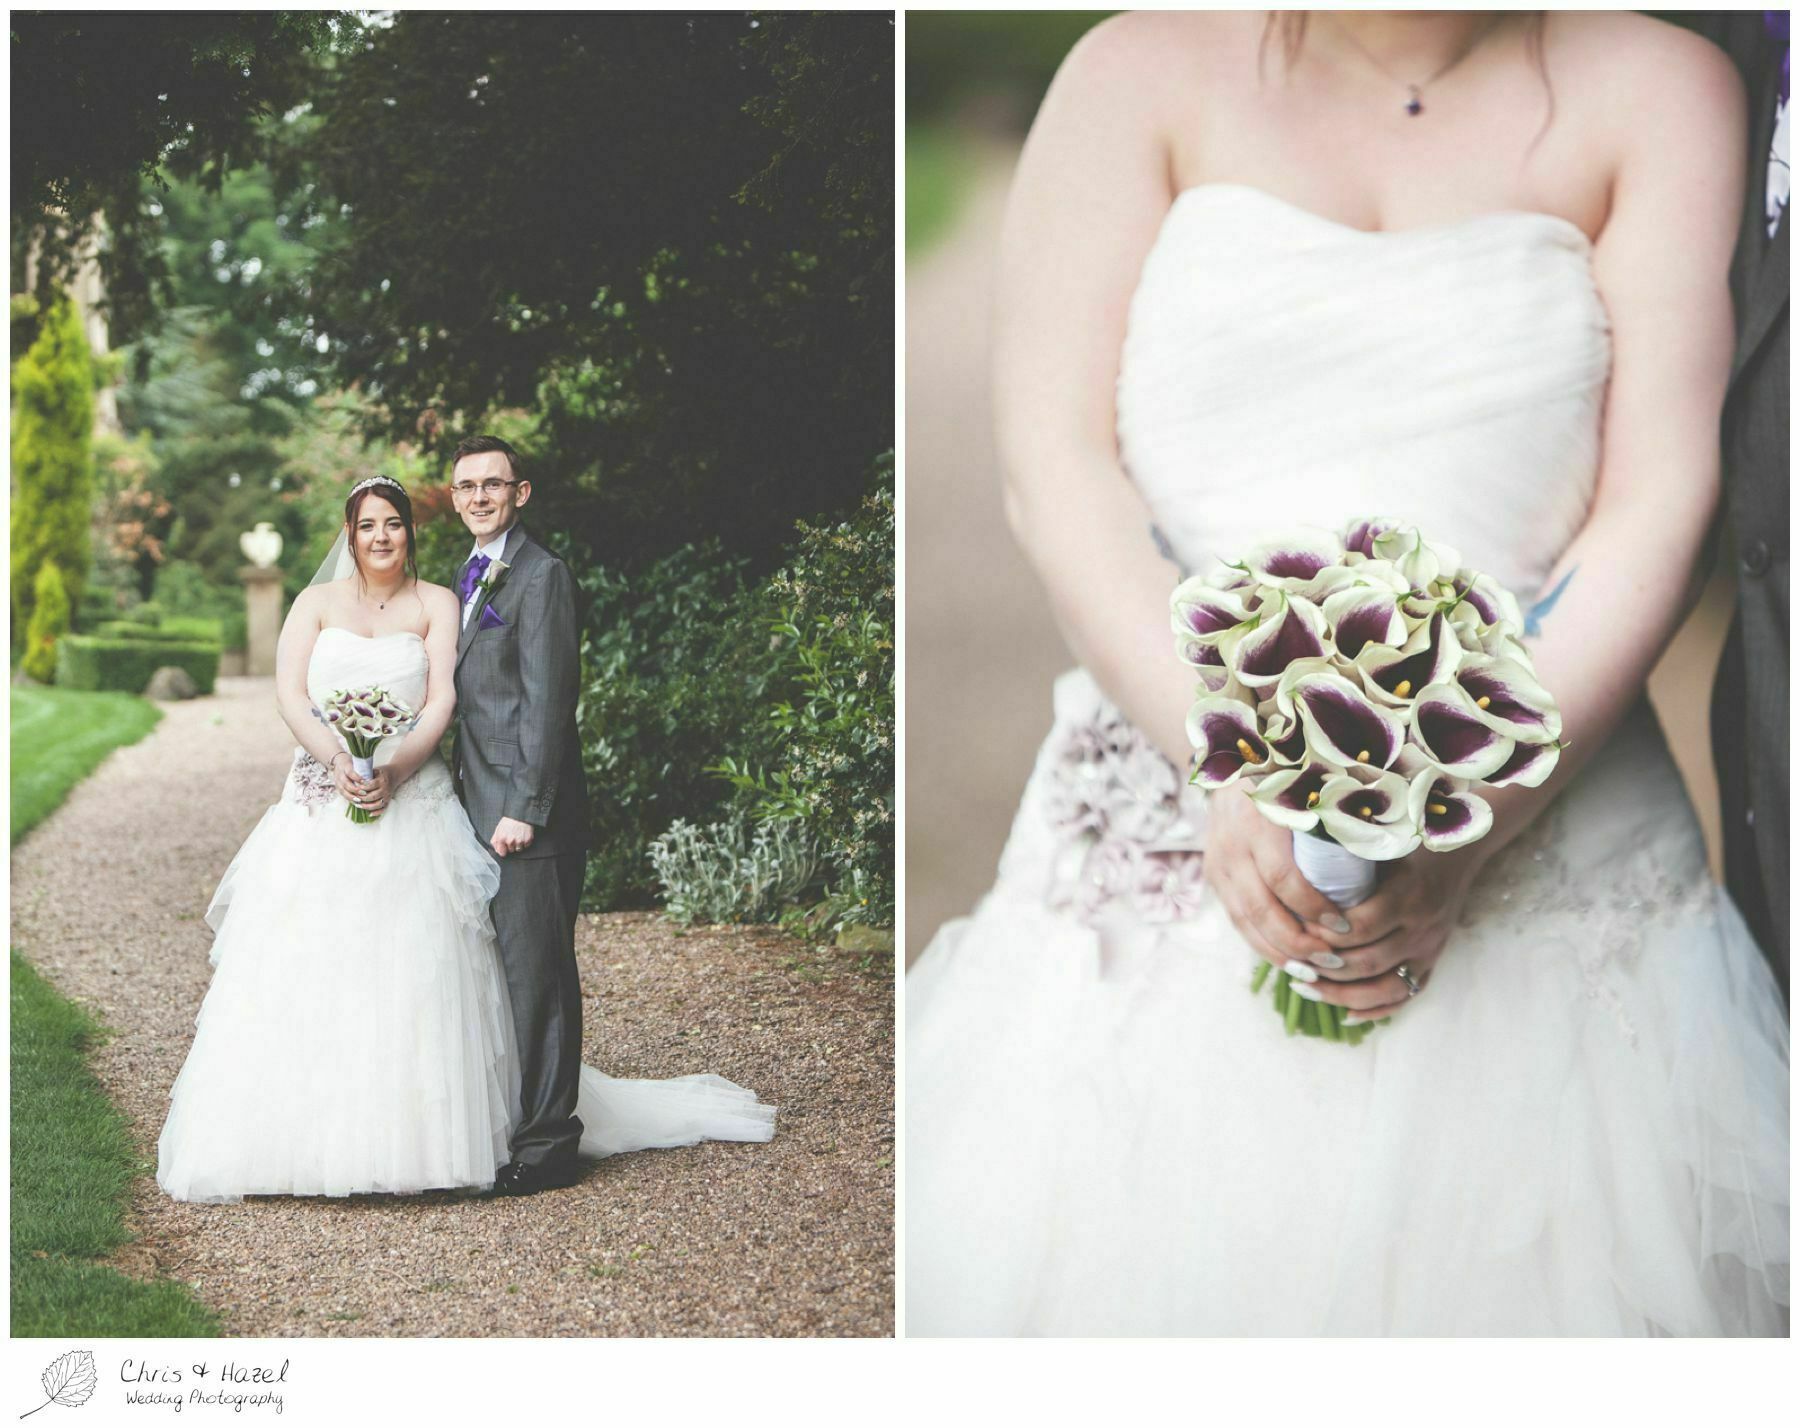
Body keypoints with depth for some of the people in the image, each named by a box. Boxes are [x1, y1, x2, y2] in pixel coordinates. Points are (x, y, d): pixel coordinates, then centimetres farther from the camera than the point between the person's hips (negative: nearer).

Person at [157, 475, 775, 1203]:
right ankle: (301, 1137, 1)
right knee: (303, 972, -4)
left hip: (410, 806, -1)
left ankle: (411, 1139, -3)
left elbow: (443, 701, -3)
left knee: (410, 973, -7)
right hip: (320, 805, 2)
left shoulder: (436, 605, 8)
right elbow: (290, 693, 0)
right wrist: (337, 760, -17)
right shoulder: (316, 603, 12)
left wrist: (395, 768, -19)